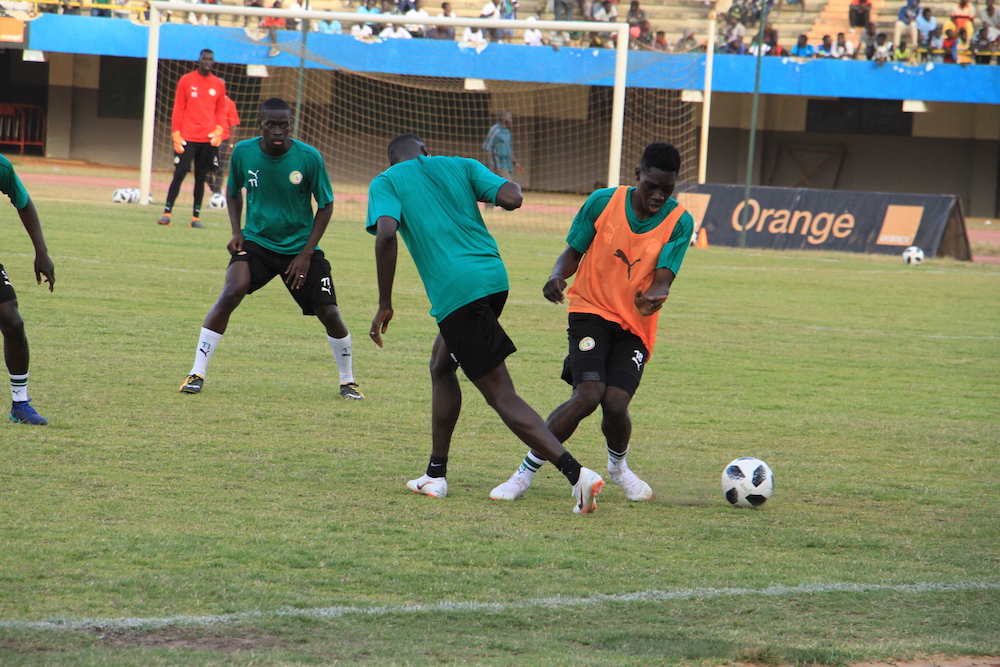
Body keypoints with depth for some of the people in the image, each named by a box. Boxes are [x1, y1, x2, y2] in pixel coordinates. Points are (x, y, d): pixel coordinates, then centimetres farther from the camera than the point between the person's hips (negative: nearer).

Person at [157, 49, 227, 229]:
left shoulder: (218, 85, 10)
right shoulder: (186, 80, 3)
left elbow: (221, 111, 15)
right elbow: (178, 109, 3)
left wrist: (218, 131, -2)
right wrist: (176, 135, -4)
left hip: (208, 139, 2)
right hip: (187, 138, -2)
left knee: (201, 177, 5)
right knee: (179, 174, -7)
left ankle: (196, 217, 8)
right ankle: (167, 212, -3)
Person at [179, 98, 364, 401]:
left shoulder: (309, 157, -14)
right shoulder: (243, 152, -8)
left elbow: (325, 205, -3)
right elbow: (233, 190, 11)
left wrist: (307, 254, -10)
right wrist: (236, 232, -3)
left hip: (300, 247, 0)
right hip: (256, 241, 0)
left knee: (329, 313, -5)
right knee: (231, 293, -24)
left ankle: (348, 381, 20)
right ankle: (196, 374, -17)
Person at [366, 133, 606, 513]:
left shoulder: (385, 182, 8)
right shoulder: (460, 166, 17)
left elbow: (386, 233, -11)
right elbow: (510, 198, 1)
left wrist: (385, 305, -6)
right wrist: (514, 189, 26)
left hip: (455, 292, -6)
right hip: (494, 276, 6)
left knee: (502, 396, -7)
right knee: (441, 365, 28)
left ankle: (576, 473, -22)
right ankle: (436, 474, 29)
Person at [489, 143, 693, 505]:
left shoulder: (679, 222, -7)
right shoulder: (603, 202, -7)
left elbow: (663, 279, -14)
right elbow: (573, 252, 3)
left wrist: (654, 295, -38)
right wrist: (557, 276, -19)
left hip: (635, 326, 1)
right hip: (592, 311, -1)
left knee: (615, 403, -18)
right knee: (588, 395, -23)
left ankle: (618, 467, 18)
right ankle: (525, 472, -7)